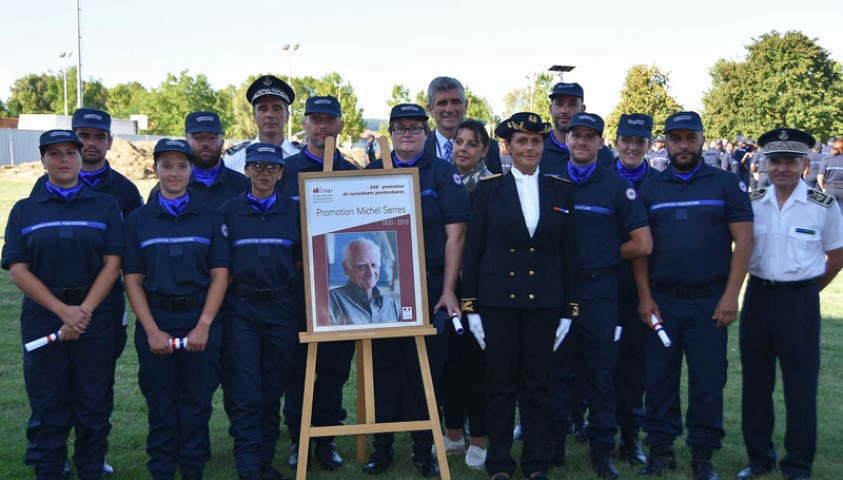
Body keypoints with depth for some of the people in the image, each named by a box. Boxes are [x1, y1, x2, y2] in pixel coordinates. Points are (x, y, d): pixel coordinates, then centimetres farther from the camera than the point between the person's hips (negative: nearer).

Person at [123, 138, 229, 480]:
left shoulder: (209, 218, 5)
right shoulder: (138, 220, 6)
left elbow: (220, 275, 0)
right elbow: (132, 280, 2)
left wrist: (204, 325, -10)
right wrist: (152, 330, -9)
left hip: (201, 321, 0)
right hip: (155, 321, 0)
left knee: (197, 403, 5)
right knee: (161, 405, 6)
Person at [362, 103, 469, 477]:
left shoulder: (443, 173, 3)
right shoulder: (371, 174, 10)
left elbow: (455, 234, -3)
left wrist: (448, 290, -8)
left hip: (429, 287, -2)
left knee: (426, 366, 2)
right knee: (382, 364, 5)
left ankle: (424, 447, 15)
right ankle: (382, 445, 16)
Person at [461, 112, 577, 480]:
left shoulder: (562, 190, 5)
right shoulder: (489, 189, 1)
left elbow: (569, 253, 5)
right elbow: (473, 250, 0)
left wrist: (568, 309, 2)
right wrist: (470, 307, -4)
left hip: (545, 302, 1)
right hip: (498, 299, -1)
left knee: (538, 384, 8)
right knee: (502, 384, 6)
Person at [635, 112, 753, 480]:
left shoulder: (727, 184, 2)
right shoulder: (650, 188, 8)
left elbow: (743, 240, -2)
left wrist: (730, 296, -9)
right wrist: (645, 297, -1)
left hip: (710, 301, -2)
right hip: (661, 300, 2)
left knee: (708, 380, 4)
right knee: (659, 377, 6)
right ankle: (660, 448, 18)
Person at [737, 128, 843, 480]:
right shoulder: (753, 203, 3)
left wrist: (807, 289, 8)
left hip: (799, 302, -3)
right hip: (758, 296, 3)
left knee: (800, 386, 4)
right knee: (755, 382, 11)